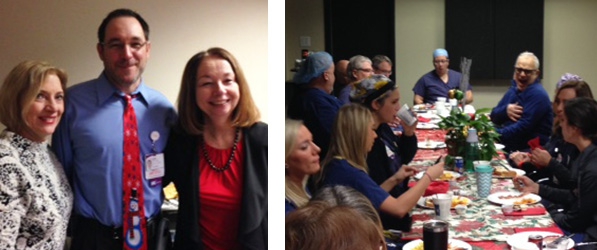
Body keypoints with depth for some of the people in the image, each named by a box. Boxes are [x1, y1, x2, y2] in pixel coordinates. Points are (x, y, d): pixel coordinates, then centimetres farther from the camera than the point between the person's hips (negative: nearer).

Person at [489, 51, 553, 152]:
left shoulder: (538, 94, -11)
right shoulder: (514, 90, 15)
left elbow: (523, 127, -20)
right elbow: (494, 117, 12)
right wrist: (506, 110, -9)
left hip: (532, 150, -8)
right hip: (508, 147, 8)